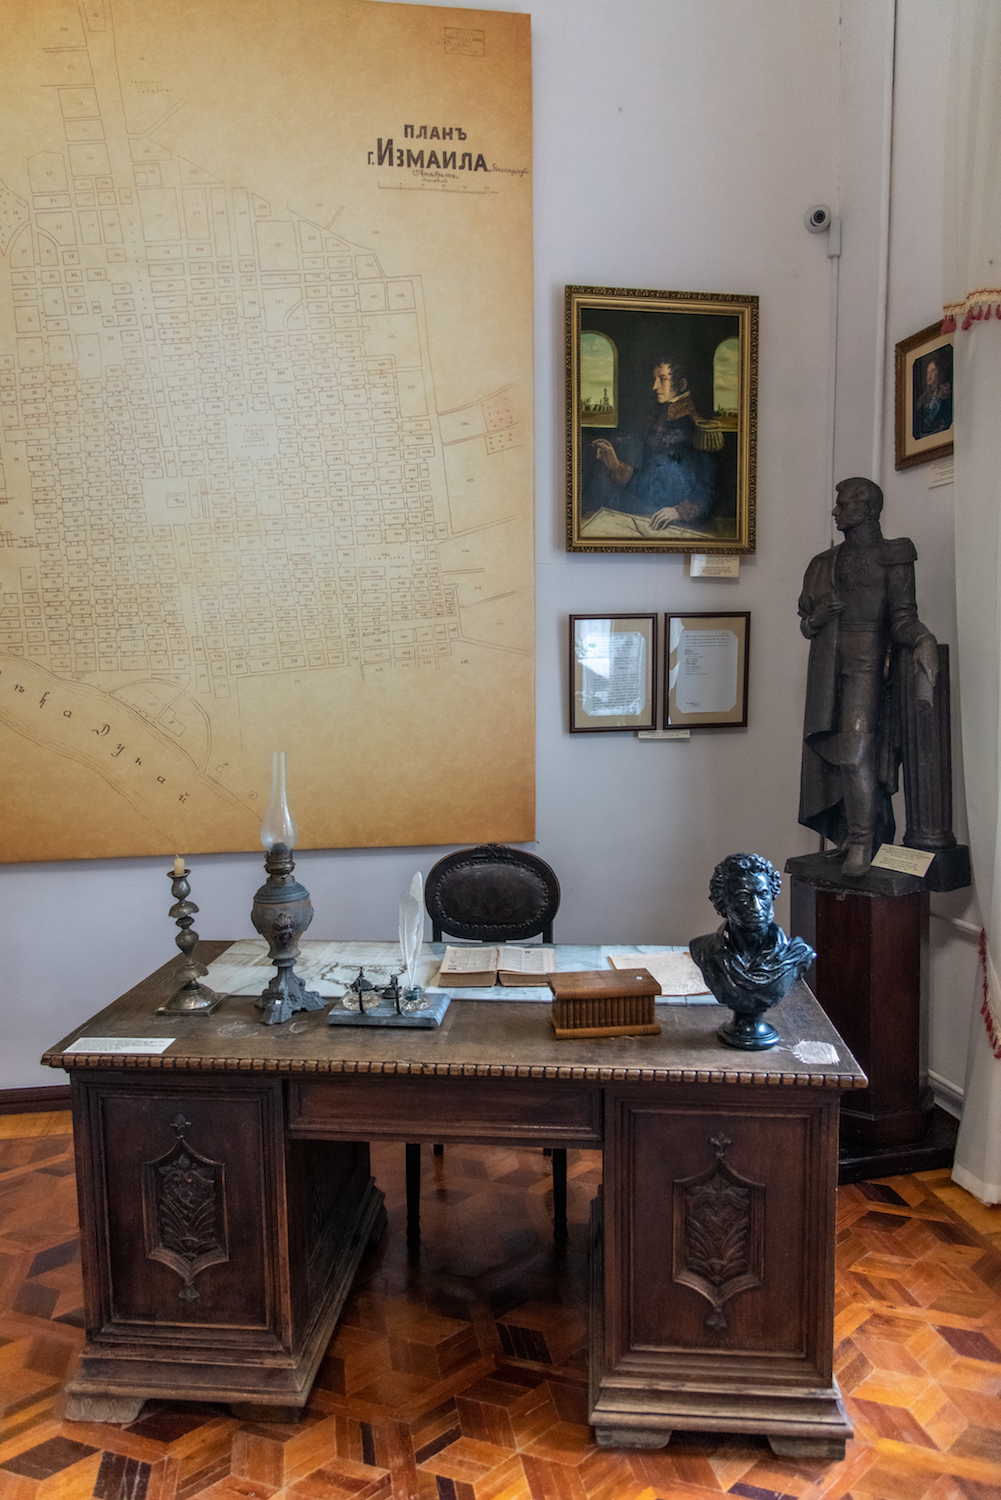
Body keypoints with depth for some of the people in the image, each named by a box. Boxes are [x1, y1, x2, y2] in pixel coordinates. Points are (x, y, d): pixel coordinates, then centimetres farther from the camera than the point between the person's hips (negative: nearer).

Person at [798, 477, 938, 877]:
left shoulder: (892, 557, 3)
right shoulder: (824, 564, 20)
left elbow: (902, 617, -5)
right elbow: (805, 622, 23)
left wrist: (922, 637, -25)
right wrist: (817, 618, 0)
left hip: (866, 665, -6)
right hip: (827, 669, 6)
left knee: (855, 753, -15)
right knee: (829, 755, 4)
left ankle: (862, 844, -9)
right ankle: (848, 838, 13)